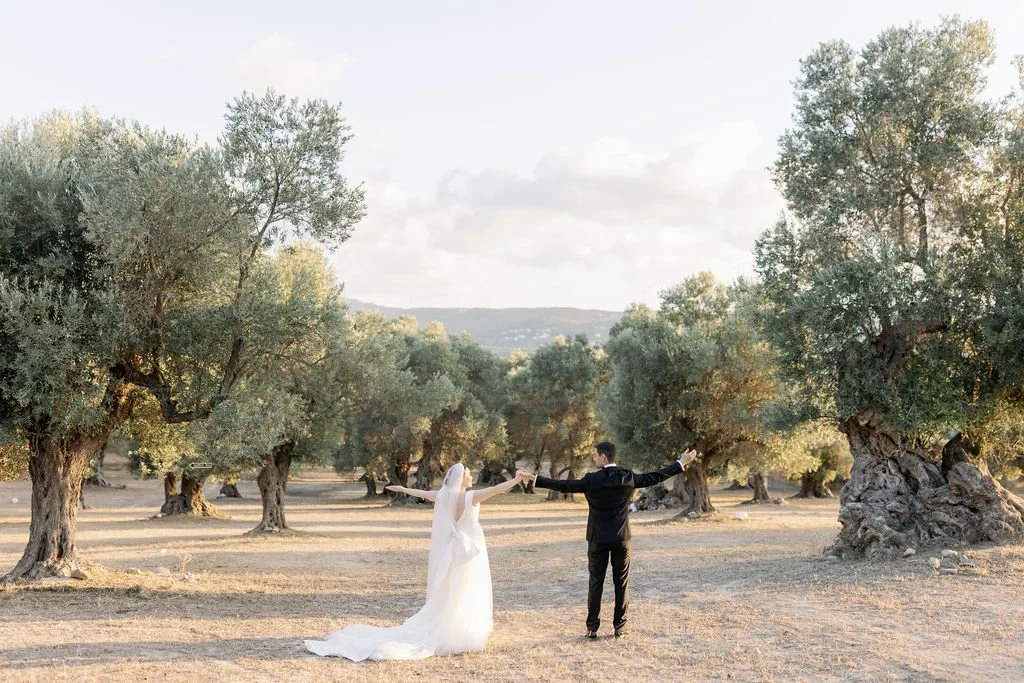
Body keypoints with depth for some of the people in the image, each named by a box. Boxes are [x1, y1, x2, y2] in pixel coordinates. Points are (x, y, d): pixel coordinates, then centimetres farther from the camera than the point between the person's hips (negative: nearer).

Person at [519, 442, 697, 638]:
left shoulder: (592, 480, -12)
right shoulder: (628, 477, -4)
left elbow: (564, 485, -11)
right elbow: (656, 476, 4)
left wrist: (533, 478, -7)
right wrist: (682, 463, 15)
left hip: (598, 539, -1)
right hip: (621, 538, 2)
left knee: (596, 582, 4)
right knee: (621, 583, 8)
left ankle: (592, 627, 5)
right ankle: (620, 626, 9)